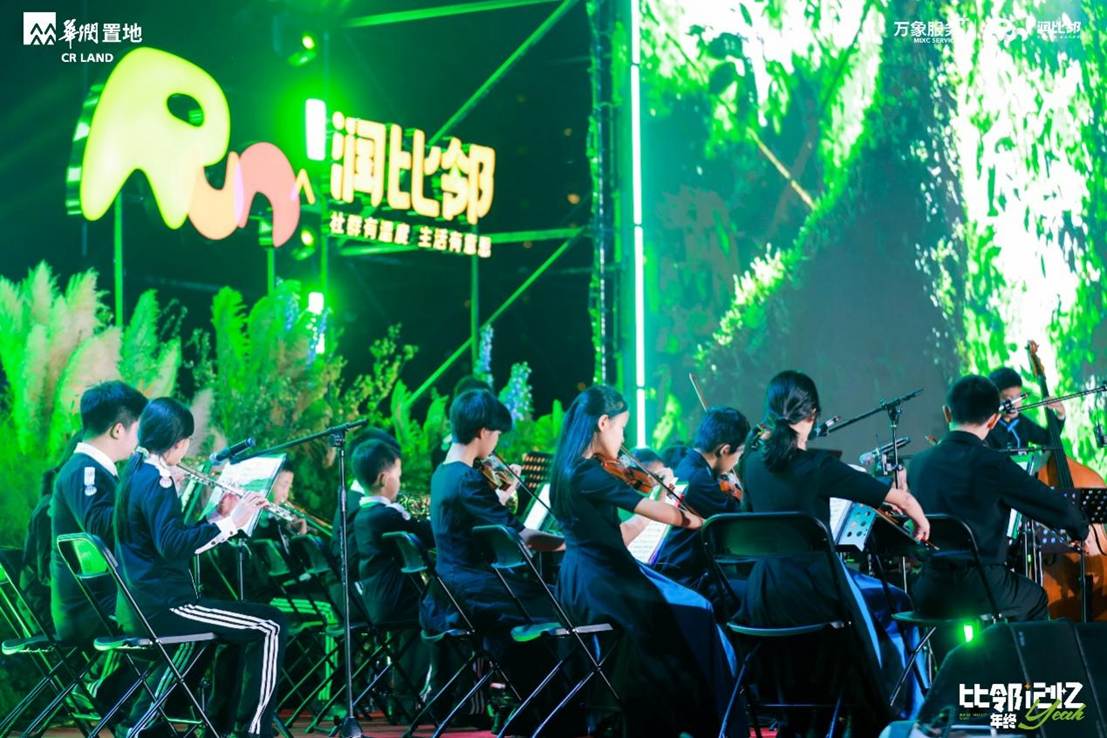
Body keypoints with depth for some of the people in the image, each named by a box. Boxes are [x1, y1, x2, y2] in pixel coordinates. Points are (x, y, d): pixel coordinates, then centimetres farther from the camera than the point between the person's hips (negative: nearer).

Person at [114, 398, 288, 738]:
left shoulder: (136, 472, 13)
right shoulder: (156, 481, -16)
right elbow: (171, 545, -30)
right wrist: (229, 522, -27)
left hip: (138, 605, 10)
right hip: (162, 605, -10)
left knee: (243, 623, 27)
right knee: (270, 626, -7)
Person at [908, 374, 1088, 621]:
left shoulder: (918, 463, 1)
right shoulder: (992, 464, -15)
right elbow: (1059, 507, -8)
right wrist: (1081, 530, 14)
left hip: (927, 595, 4)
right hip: (980, 590, -4)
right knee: (1036, 599, 28)